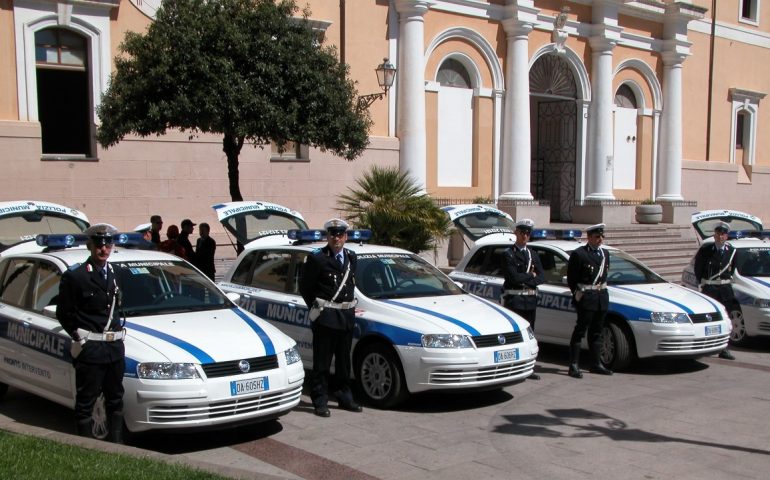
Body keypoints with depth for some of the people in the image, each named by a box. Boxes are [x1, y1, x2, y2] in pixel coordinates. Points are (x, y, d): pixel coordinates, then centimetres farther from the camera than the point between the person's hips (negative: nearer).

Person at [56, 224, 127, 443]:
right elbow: (63, 313, -4)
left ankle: (116, 443, 25)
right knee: (86, 401, 3)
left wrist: (119, 325, 9)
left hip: (115, 346, 6)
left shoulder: (117, 272, 10)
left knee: (115, 399, 15)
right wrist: (79, 337, -7)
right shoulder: (74, 276, -9)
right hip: (89, 349, -6)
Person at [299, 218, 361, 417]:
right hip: (325, 318, -6)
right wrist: (316, 308, 1)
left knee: (344, 361, 15)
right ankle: (320, 401, 7)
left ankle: (344, 397, 26)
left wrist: (348, 305, 14)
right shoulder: (317, 258, -9)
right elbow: (304, 286, -3)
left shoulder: (351, 257, 10)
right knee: (322, 363, 0)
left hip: (346, 316, 6)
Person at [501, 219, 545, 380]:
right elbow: (514, 277, -17)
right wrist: (531, 276, -3)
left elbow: (542, 277, 4)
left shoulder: (533, 255, 16)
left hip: (530, 300, 6)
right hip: (514, 299, -6)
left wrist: (525, 280, -11)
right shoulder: (508, 254, -4)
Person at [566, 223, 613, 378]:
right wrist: (578, 295, -5)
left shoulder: (605, 254, 14)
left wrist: (602, 289, 12)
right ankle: (574, 366, -1)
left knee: (596, 332, 14)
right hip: (586, 297, -7)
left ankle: (596, 364, 22)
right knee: (580, 331, -4)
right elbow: (571, 279, -7)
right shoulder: (578, 254, -9)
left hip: (602, 297, 7)